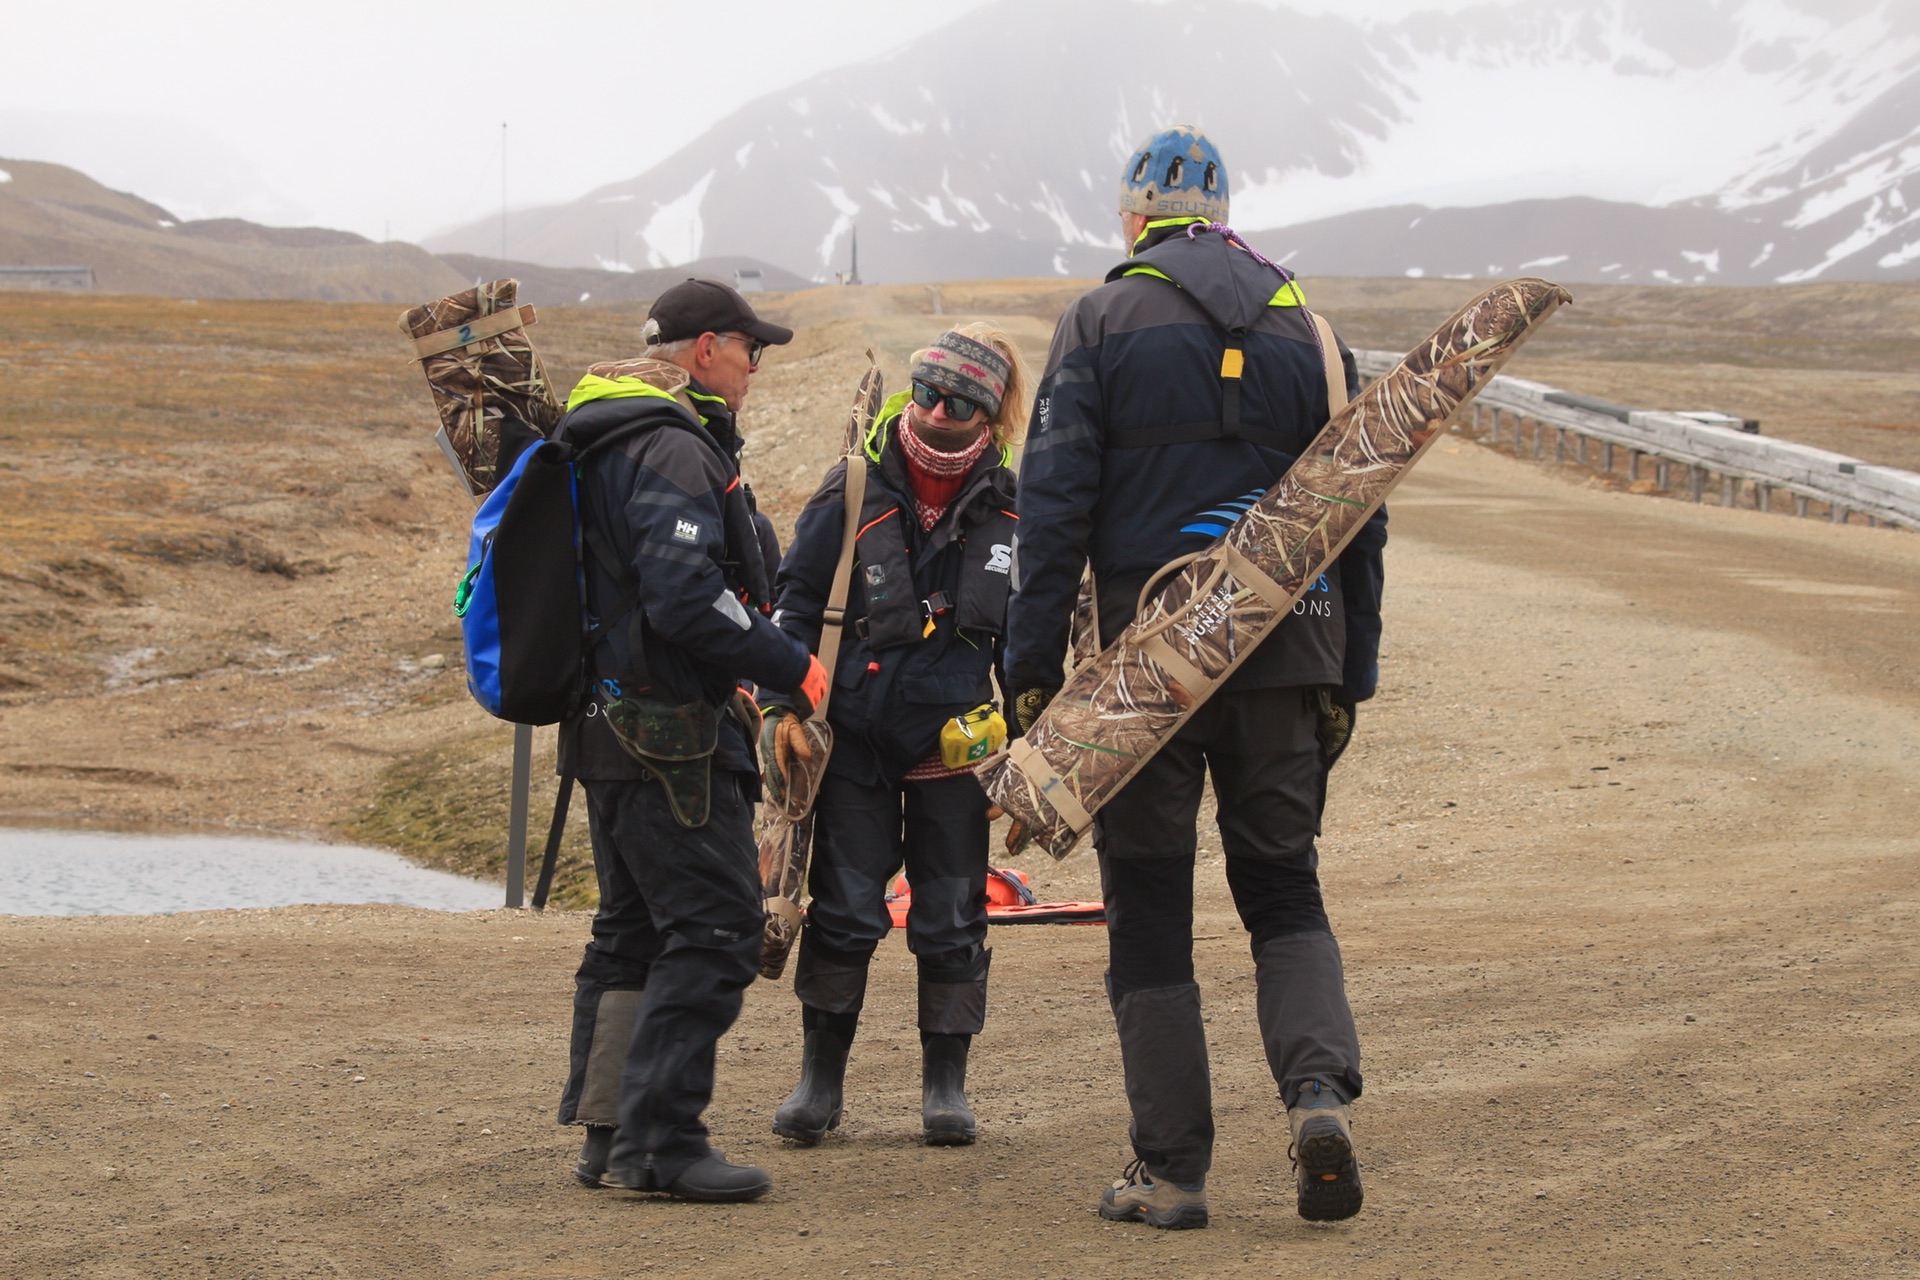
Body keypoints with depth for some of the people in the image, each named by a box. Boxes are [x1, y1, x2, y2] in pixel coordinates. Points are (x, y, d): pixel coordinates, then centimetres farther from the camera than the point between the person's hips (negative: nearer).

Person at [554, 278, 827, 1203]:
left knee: (634, 933, 15)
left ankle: (608, 1135, 19)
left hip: (607, 728, 11)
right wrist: (793, 668, -16)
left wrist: (727, 675, 23)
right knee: (714, 931, -9)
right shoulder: (675, 450, -16)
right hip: (669, 735, -11)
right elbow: (685, 599, -25)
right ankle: (658, 1141, -12)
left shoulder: (601, 439, 18)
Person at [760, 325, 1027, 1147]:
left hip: (954, 744, 1)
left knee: (951, 920, 6)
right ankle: (820, 1078, 13)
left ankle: (945, 1082, 18)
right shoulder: (854, 489, -3)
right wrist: (784, 705, -5)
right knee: (843, 911, 1)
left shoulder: (1006, 509, 2)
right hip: (853, 736, -1)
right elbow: (795, 600, 3)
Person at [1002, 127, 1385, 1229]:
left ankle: (1173, 1169, 5)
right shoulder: (1309, 331, 9)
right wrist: (1350, 679, 14)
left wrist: (1033, 670, -4)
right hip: (1287, 660, 3)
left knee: (1149, 912, 5)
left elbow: (1054, 506, -7)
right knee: (1284, 889, 14)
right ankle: (1321, 1086, -11)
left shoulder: (1103, 324, -1)